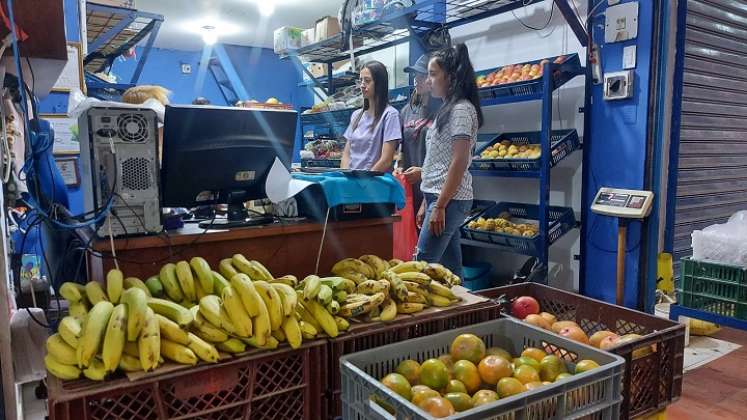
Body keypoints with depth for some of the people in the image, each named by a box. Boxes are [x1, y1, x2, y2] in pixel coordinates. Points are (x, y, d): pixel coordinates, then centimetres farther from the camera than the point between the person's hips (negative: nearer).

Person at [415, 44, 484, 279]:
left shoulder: (461, 109, -11)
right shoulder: (448, 109, 17)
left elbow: (459, 162, -18)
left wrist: (439, 206, -20)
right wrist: (427, 202, 18)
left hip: (449, 200, -9)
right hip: (439, 197, 9)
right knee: (451, 269, 11)